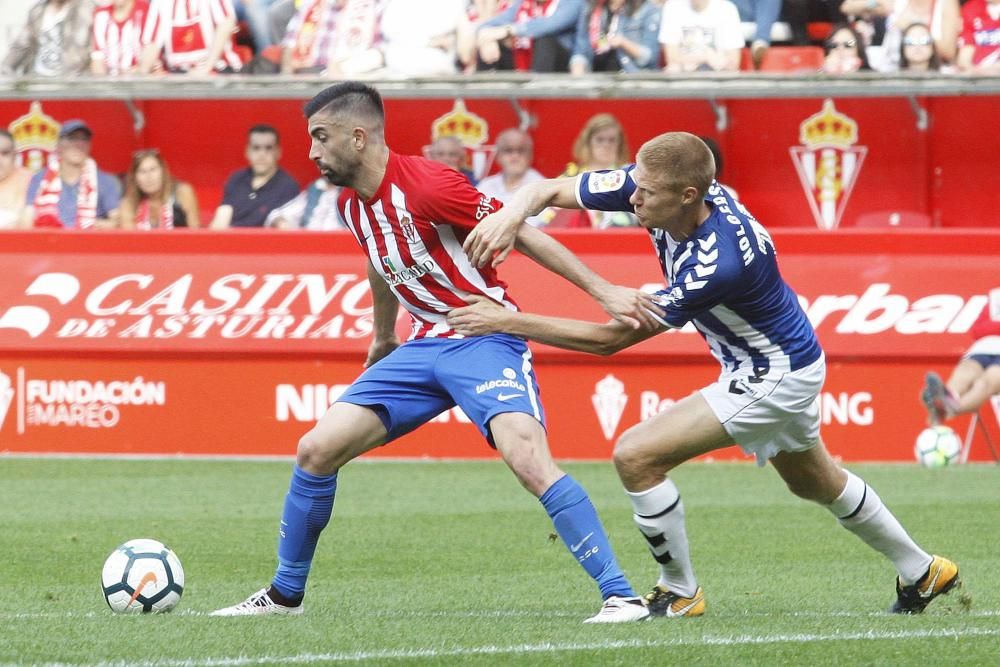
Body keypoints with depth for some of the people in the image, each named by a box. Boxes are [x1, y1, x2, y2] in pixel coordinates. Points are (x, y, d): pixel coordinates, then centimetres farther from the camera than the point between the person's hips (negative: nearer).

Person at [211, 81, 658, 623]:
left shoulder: (426, 186, -20)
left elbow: (523, 235, -15)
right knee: (316, 450, 2)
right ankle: (284, 595, 18)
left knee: (527, 458, -29)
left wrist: (604, 291, -19)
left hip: (485, 341, -8)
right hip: (424, 348, 8)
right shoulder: (352, 203, 5)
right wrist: (382, 340, 39)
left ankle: (620, 595, -24)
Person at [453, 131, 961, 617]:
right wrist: (510, 215, -37)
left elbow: (611, 339, -33)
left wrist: (509, 322, -32)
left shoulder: (719, 264, -39)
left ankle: (679, 592, 2)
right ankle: (920, 571, 48)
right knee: (812, 481, 30)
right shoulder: (657, 184, -19)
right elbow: (548, 190, -14)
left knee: (636, 456, -16)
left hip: (774, 376, -10)